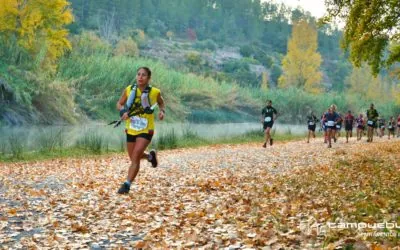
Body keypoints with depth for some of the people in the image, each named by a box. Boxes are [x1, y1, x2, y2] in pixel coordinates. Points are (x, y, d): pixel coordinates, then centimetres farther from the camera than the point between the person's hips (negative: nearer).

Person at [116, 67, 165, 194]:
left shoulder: (155, 92, -10)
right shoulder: (129, 90, -8)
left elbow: (161, 103, 11)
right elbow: (119, 104, 6)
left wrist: (162, 111, -11)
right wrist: (123, 112, -16)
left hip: (146, 130, -4)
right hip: (131, 129, 4)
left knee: (135, 157, -19)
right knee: (134, 158, 18)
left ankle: (127, 184, -12)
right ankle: (150, 156, 50)